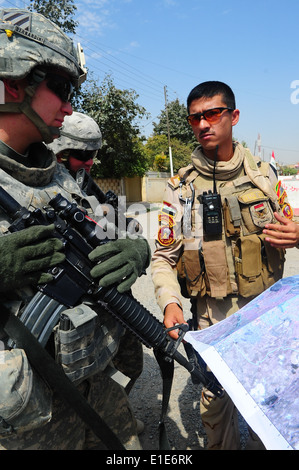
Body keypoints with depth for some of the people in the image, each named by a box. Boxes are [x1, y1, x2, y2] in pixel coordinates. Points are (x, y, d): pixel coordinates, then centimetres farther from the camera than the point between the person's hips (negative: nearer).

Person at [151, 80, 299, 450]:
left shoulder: (264, 174, 0)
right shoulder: (180, 187, -5)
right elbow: (163, 257, -4)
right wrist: (169, 301, -19)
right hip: (213, 318, -1)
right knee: (215, 404, 14)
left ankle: (261, 444, 47)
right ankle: (222, 447, 44)